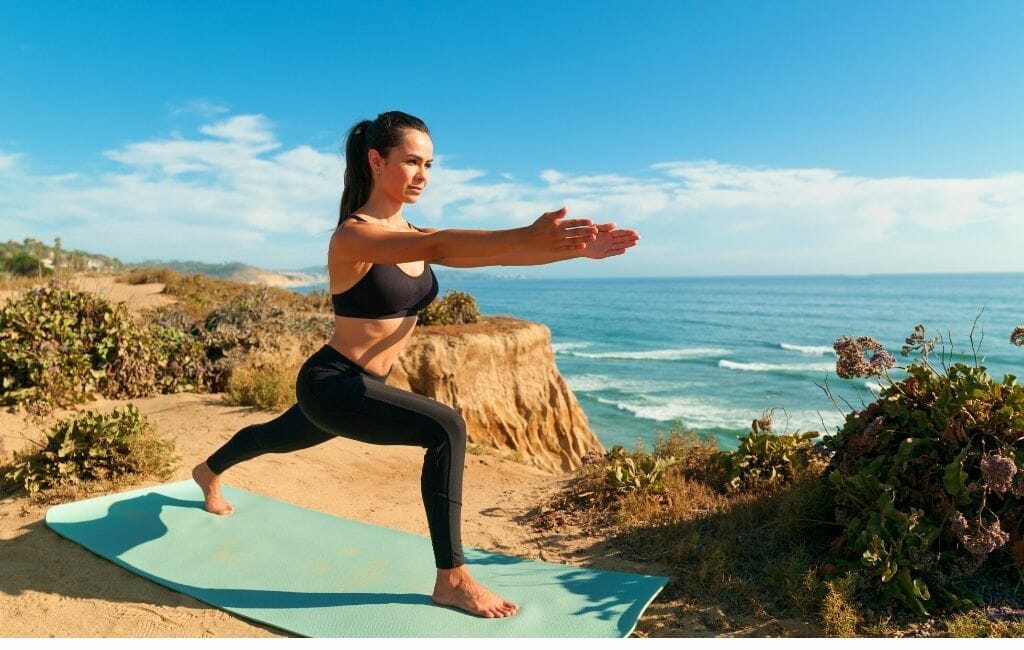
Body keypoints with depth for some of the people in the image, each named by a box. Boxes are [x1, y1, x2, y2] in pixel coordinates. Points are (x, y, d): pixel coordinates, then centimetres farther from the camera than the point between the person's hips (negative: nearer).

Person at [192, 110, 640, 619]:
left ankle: (209, 472, 64)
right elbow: (439, 247, -42)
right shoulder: (353, 235, -22)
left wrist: (575, 248, -24)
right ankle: (452, 580, -11)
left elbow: (488, 253, -12)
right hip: (330, 383, -9)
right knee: (446, 429, -24)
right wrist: (528, 237, -53)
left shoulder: (410, 234, 0)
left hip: (361, 385, 9)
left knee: (280, 437, 33)